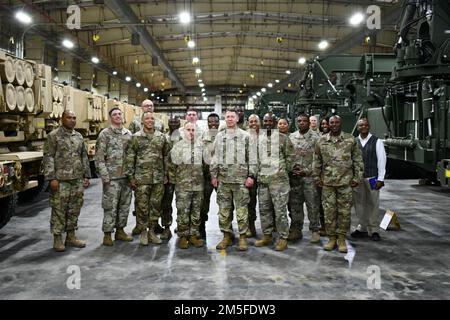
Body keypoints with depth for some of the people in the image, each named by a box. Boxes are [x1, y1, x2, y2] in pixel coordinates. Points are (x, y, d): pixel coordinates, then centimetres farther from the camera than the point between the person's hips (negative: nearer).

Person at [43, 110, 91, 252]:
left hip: (78, 180, 6)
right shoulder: (53, 136, -4)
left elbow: (84, 157, 16)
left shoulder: (79, 136, 13)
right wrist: (52, 178, -14)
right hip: (61, 180, -5)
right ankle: (57, 239, 11)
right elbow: (48, 158, -8)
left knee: (75, 209, 10)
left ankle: (71, 236, 22)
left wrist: (86, 175, 11)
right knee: (59, 210, 0)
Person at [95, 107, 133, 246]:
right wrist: (104, 176, -14)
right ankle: (107, 234, 8)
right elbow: (99, 157, -8)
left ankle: (120, 230, 24)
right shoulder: (105, 134, -4)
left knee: (124, 205, 11)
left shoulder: (128, 134, 11)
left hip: (126, 176, 5)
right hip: (112, 177, -5)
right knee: (110, 206, -2)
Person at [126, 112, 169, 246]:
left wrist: (166, 174, 8)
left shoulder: (161, 137, 8)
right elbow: (130, 158, -1)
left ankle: (152, 231, 20)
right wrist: (131, 177, -5)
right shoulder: (136, 137, -1)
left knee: (156, 205, 7)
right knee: (142, 206, 2)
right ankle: (143, 232, 16)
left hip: (158, 178, 3)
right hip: (142, 178, -3)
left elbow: (166, 156, 12)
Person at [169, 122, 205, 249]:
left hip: (198, 185, 3)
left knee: (196, 211, 8)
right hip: (183, 185, -3)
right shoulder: (178, 145, 1)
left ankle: (194, 235, 17)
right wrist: (173, 179, 0)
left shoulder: (201, 145, 9)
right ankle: (183, 236, 9)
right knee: (182, 211, -1)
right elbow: (172, 164, 2)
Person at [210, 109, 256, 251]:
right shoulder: (219, 136, 12)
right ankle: (227, 236, 17)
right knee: (223, 209, 6)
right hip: (223, 178, 3)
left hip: (240, 178, -3)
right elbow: (215, 157, 13)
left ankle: (243, 237, 9)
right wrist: (213, 175, 7)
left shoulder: (245, 136, 3)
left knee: (241, 208, -1)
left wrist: (251, 175, -6)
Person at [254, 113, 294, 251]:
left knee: (280, 209, -4)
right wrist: (257, 171, 11)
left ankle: (283, 238, 6)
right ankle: (267, 236, 22)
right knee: (264, 209, 11)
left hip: (279, 179, -5)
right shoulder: (257, 138, 10)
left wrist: (285, 170, 0)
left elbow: (290, 155, 1)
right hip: (262, 179, 5)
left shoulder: (283, 138, -2)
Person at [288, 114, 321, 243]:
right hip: (294, 176, 3)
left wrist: (306, 170, -13)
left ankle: (314, 230, 11)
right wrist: (291, 169, -4)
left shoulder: (315, 137, -2)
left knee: (312, 204, 0)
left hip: (309, 176, -3)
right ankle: (296, 230, 18)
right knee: (294, 204, 8)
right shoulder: (291, 137, 9)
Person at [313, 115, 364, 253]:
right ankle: (331, 238, 16)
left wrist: (357, 177, -1)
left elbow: (357, 160, 4)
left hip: (345, 181, -1)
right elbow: (317, 161, 11)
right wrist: (317, 177, 7)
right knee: (329, 210, 5)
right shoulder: (321, 141, 6)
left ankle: (341, 238, 14)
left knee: (344, 211, 3)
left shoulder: (350, 139, 2)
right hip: (327, 182, 1)